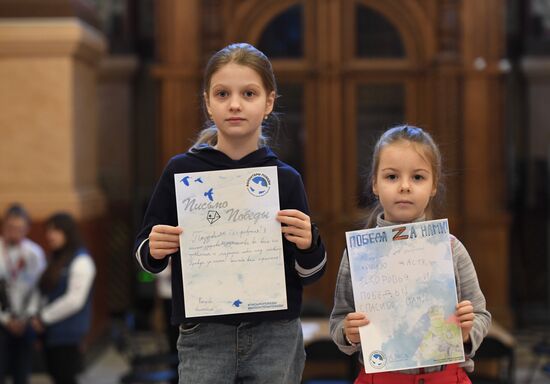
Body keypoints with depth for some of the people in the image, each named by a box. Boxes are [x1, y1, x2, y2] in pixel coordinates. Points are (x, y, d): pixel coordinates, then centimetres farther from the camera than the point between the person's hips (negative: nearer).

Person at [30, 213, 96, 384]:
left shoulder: (81, 261, -10)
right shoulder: (56, 259, 16)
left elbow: (74, 300, -18)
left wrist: (44, 317, -11)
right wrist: (40, 316, 1)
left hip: (68, 333, -8)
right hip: (51, 332, 8)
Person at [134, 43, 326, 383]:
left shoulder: (285, 179, 0)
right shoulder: (182, 172, -1)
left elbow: (310, 275, 5)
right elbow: (147, 253, 8)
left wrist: (308, 244, -15)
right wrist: (154, 250, -14)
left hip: (276, 336, 1)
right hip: (204, 338, 0)